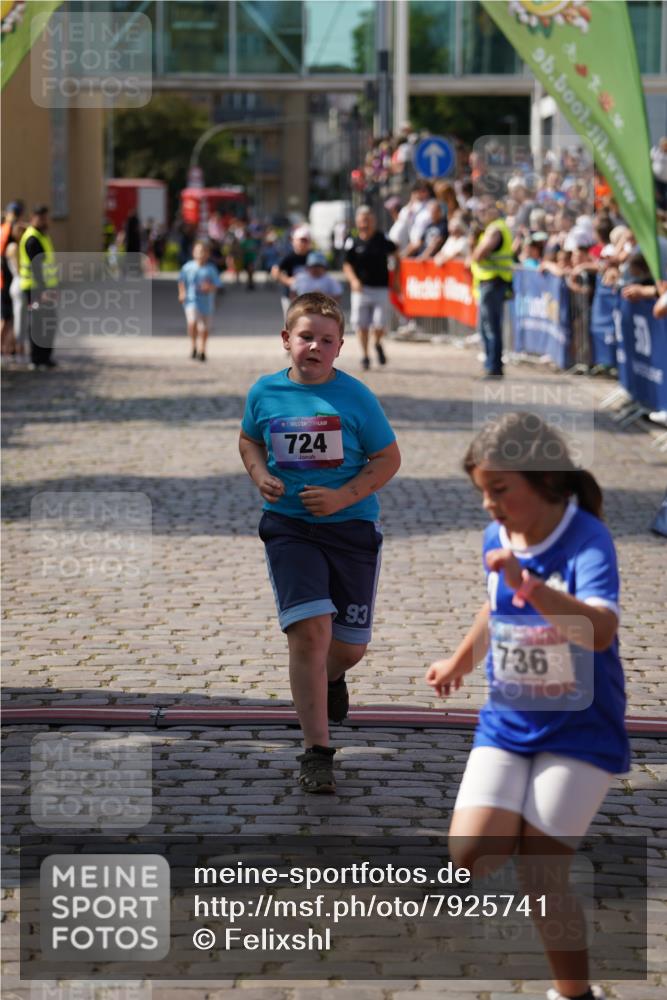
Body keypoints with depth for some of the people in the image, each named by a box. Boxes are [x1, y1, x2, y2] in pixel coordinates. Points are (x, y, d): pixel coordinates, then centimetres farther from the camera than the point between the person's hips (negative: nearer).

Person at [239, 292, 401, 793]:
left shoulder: (355, 396, -7)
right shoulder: (265, 392, 0)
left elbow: (388, 458, -2)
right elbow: (249, 439, 19)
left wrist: (343, 496, -14)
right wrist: (261, 476, -2)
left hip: (351, 527, 0)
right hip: (289, 526, 0)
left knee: (351, 645, 8)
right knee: (310, 628, -17)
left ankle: (328, 678, 47)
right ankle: (317, 753, -9)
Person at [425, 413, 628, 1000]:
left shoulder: (587, 539, -20)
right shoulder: (497, 540, 0)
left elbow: (600, 631, -38)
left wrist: (527, 583, -49)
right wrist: (460, 664, 32)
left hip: (579, 728, -5)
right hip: (507, 723, 5)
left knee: (540, 877, -7)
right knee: (472, 853, -14)